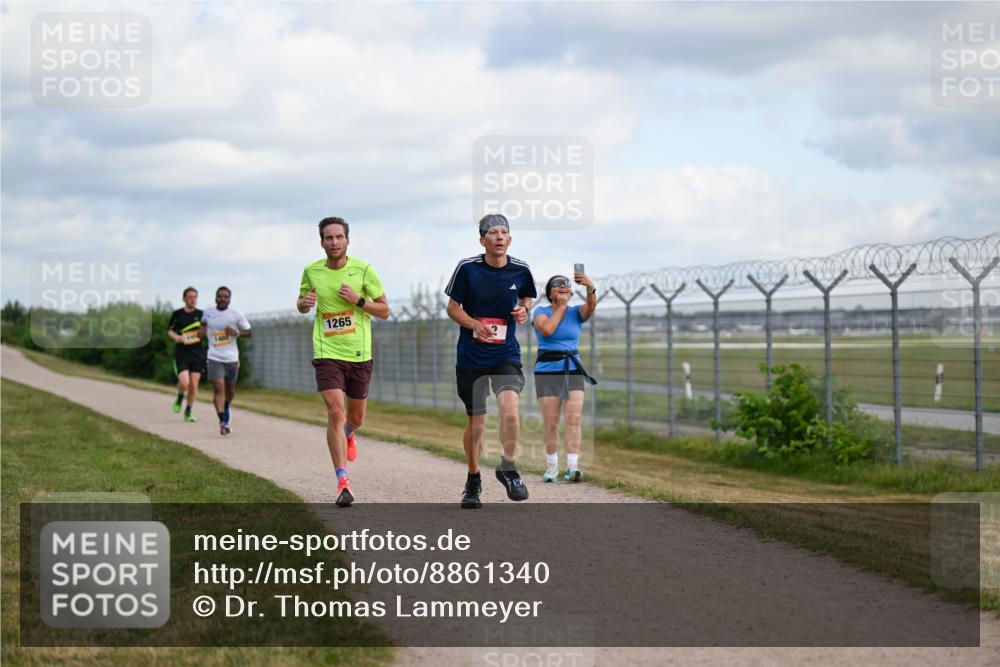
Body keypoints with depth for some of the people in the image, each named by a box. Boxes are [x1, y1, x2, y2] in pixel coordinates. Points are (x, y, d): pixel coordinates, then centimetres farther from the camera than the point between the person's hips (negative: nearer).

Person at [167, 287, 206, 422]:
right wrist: (176, 337, -7)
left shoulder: (201, 315, 3)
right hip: (181, 354, -2)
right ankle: (179, 399, 17)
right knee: (184, 383, -17)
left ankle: (188, 412, 19)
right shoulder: (177, 314, 1)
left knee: (194, 385, 1)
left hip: (197, 354, 2)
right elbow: (169, 330, 13)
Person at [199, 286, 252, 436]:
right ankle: (222, 421, -18)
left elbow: (248, 332, 2)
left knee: (230, 388, 14)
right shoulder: (207, 313, 4)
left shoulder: (236, 314, -3)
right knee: (218, 387, -15)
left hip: (232, 357, 0)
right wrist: (202, 330, 5)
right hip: (215, 357, 0)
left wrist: (236, 333, -16)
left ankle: (226, 407, 47)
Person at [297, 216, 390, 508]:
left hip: (359, 354, 1)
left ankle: (348, 434, 54)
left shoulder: (364, 270, -4)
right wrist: (304, 303, -7)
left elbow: (384, 311, 1)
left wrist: (358, 300, -16)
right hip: (327, 353, -1)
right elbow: (302, 304, 18)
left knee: (356, 418, 14)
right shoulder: (311, 271, 1)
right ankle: (343, 481, -15)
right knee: (335, 412, -17)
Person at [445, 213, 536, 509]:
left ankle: (508, 468, -1)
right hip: (471, 356, 0)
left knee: (509, 407, -23)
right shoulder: (467, 268, -8)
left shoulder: (520, 270, -2)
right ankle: (473, 479, 28)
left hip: (506, 354, 0)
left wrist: (524, 310, -4)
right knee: (475, 422, 5)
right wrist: (475, 324, -18)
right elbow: (452, 307, 0)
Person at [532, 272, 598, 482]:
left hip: (572, 371, 1)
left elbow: (591, 306, -17)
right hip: (546, 371, -1)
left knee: (574, 418, -14)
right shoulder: (541, 312, 3)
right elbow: (546, 329, -19)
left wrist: (590, 287, -38)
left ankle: (572, 467, -20)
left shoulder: (576, 312, 7)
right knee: (550, 422, -1)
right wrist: (562, 307, -6)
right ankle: (551, 468, 12)